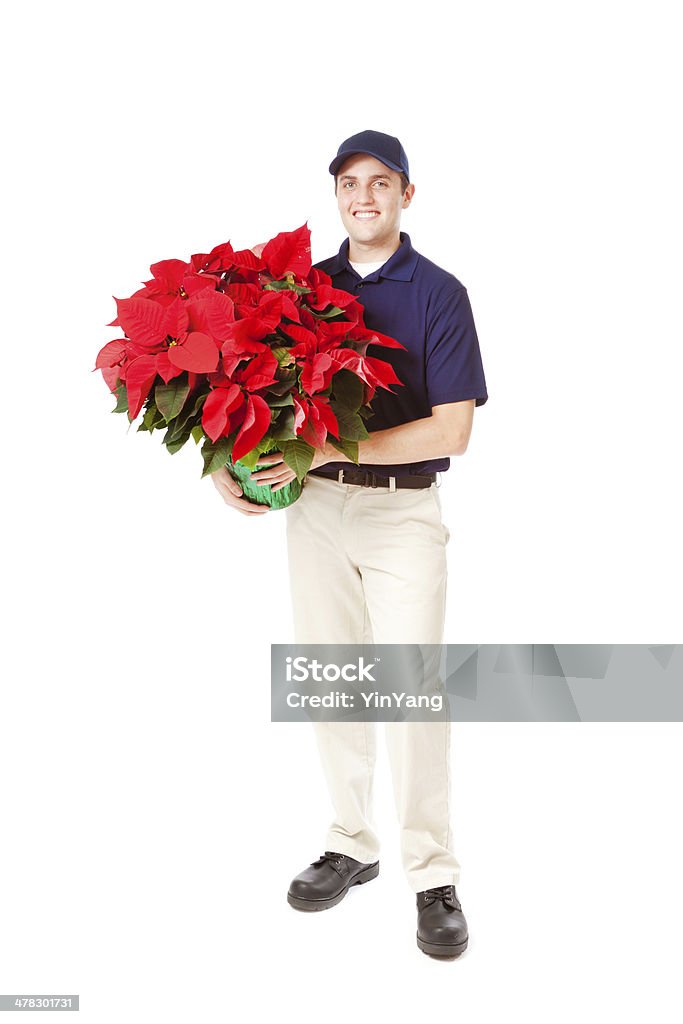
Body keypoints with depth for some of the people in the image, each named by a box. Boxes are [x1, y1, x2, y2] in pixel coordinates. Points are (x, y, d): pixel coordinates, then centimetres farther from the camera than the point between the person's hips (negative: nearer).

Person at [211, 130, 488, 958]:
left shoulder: (439, 294, -3)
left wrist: (332, 448, -19)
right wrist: (227, 463, -5)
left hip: (404, 511, -4)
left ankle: (433, 875, 8)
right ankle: (351, 846, 25)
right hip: (315, 508, 4)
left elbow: (450, 429, -12)